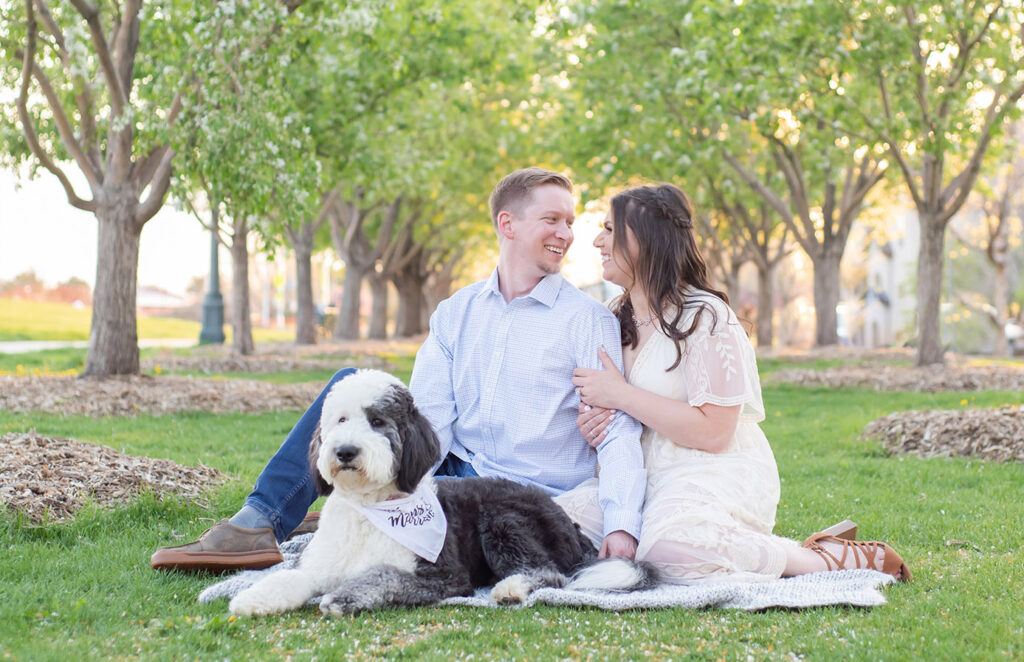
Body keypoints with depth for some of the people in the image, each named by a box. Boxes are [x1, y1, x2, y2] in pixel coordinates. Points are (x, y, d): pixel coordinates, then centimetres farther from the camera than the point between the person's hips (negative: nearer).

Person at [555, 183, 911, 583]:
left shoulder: (705, 317, -9)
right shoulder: (618, 320, 16)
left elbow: (713, 432, -17)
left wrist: (621, 395, -14)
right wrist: (595, 419, 1)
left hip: (717, 475, -8)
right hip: (647, 480, 8)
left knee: (671, 545, -39)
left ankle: (825, 557, -16)